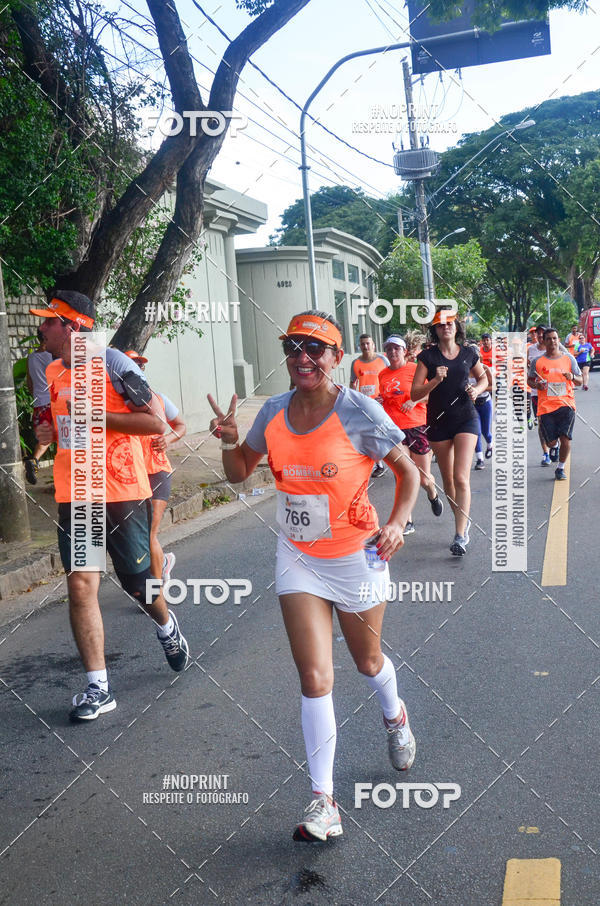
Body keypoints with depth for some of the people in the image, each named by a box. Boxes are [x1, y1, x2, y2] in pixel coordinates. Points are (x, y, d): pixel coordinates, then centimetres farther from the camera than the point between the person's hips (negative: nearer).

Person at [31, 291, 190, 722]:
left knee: (137, 583, 8)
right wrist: (51, 433, 5)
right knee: (80, 585, -3)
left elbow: (157, 423, -14)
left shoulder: (111, 362, -10)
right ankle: (98, 689, 5)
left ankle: (167, 626, 42)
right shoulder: (52, 373, 11)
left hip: (121, 492, -5)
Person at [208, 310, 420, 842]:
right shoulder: (275, 412, -2)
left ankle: (395, 718, 56)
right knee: (315, 678, -4)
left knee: (367, 661, 20)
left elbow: (407, 470, -5)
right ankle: (323, 802, 9)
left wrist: (397, 523, -20)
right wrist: (230, 442, -11)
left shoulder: (360, 411, -15)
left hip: (356, 555, -2)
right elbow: (240, 473, 9)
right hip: (298, 558, 3)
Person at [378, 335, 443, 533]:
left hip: (417, 427, -2)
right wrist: (379, 401, 2)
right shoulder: (383, 374, 10)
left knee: (423, 478, 4)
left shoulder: (415, 369, -1)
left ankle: (433, 495, 41)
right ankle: (407, 522, 2)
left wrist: (414, 400, -17)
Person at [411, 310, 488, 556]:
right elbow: (415, 394, -6)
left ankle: (460, 535, -12)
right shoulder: (427, 356, -1)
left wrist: (476, 389, 0)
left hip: (466, 418, -1)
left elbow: (483, 377, 21)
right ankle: (463, 521, 32)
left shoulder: (469, 353, 4)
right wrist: (436, 381, -21)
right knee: (448, 479, 10)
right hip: (439, 422, 1)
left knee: (461, 478, -13)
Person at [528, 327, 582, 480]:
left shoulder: (569, 358, 7)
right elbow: (530, 380, 16)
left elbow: (580, 381, 11)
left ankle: (560, 468, 10)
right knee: (551, 442, -2)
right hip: (546, 405, 0)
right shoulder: (537, 361, 6)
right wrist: (537, 385, -6)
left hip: (566, 404, 0)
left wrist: (572, 377, -11)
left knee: (565, 438, -11)